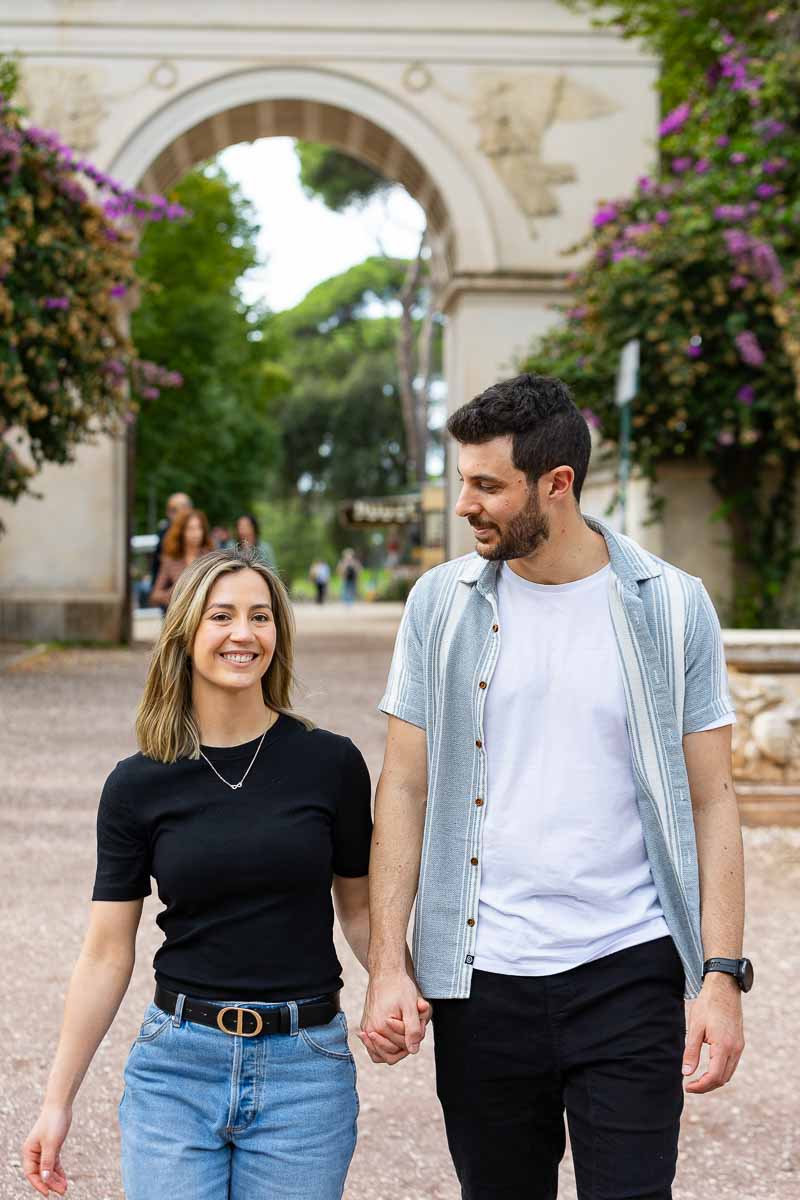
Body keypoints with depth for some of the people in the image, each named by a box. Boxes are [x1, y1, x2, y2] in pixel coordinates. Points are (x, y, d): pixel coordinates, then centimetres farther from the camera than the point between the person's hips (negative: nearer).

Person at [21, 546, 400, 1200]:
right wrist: (58, 1101, 3)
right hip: (178, 1069, 0)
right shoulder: (139, 785, 0)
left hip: (305, 1070, 0)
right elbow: (107, 952, 4)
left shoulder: (330, 763, -1)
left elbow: (361, 910, 8)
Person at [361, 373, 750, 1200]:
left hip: (629, 975, -2)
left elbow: (710, 802, 1)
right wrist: (388, 964, -3)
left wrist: (723, 977, -6)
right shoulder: (442, 603, 3)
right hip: (480, 978, 2)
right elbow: (403, 790, 4)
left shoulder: (671, 606, -1)